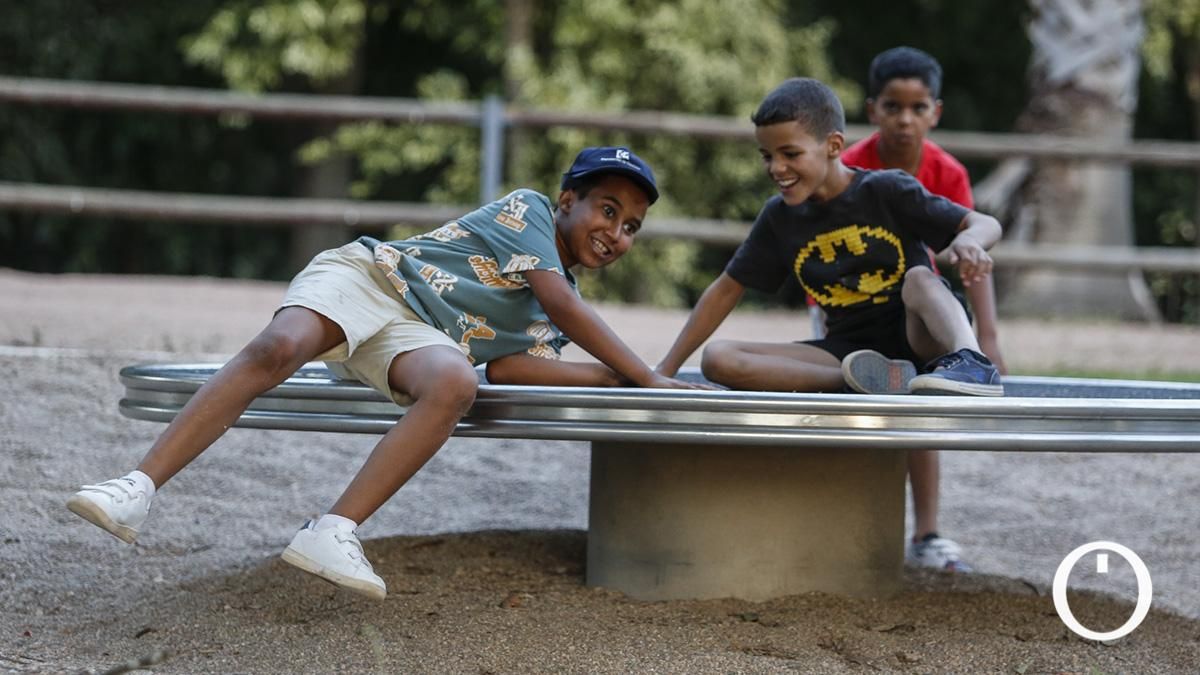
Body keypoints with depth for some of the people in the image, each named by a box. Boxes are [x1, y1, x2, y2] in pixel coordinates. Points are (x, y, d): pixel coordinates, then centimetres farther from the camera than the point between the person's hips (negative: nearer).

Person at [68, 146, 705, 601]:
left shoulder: (556, 321, 22)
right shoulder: (527, 209, 5)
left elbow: (506, 365, 4)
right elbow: (562, 302, -9)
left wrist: (616, 378, 0)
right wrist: (647, 378, -10)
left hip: (418, 336, 5)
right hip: (363, 275, -4)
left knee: (455, 383, -32)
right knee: (278, 347, -36)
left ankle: (332, 533, -41)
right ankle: (138, 489, -40)